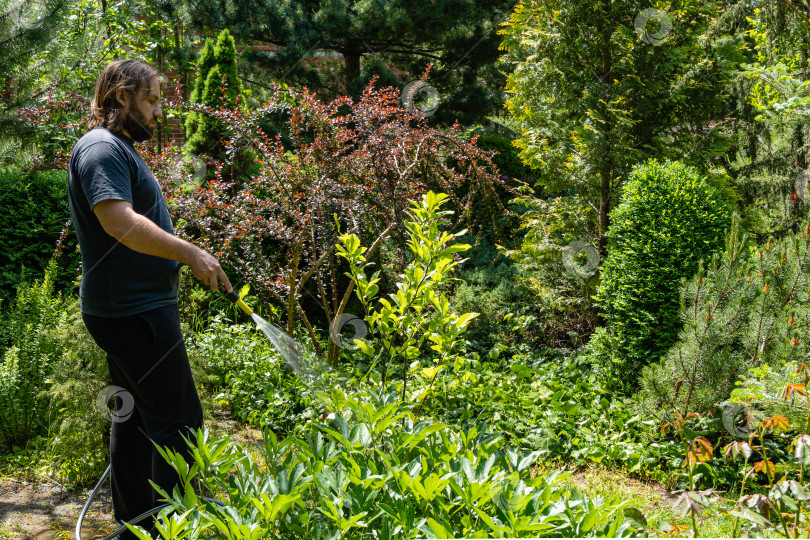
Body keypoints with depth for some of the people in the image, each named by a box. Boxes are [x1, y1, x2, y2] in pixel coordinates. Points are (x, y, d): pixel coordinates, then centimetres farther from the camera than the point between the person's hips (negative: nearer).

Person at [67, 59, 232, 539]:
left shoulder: (120, 149, 19)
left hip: (132, 308, 11)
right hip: (134, 310, -11)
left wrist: (186, 259, 24)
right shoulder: (102, 148, -15)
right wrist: (191, 253, -24)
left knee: (135, 415, 15)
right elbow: (120, 222, -28)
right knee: (178, 419, -7)